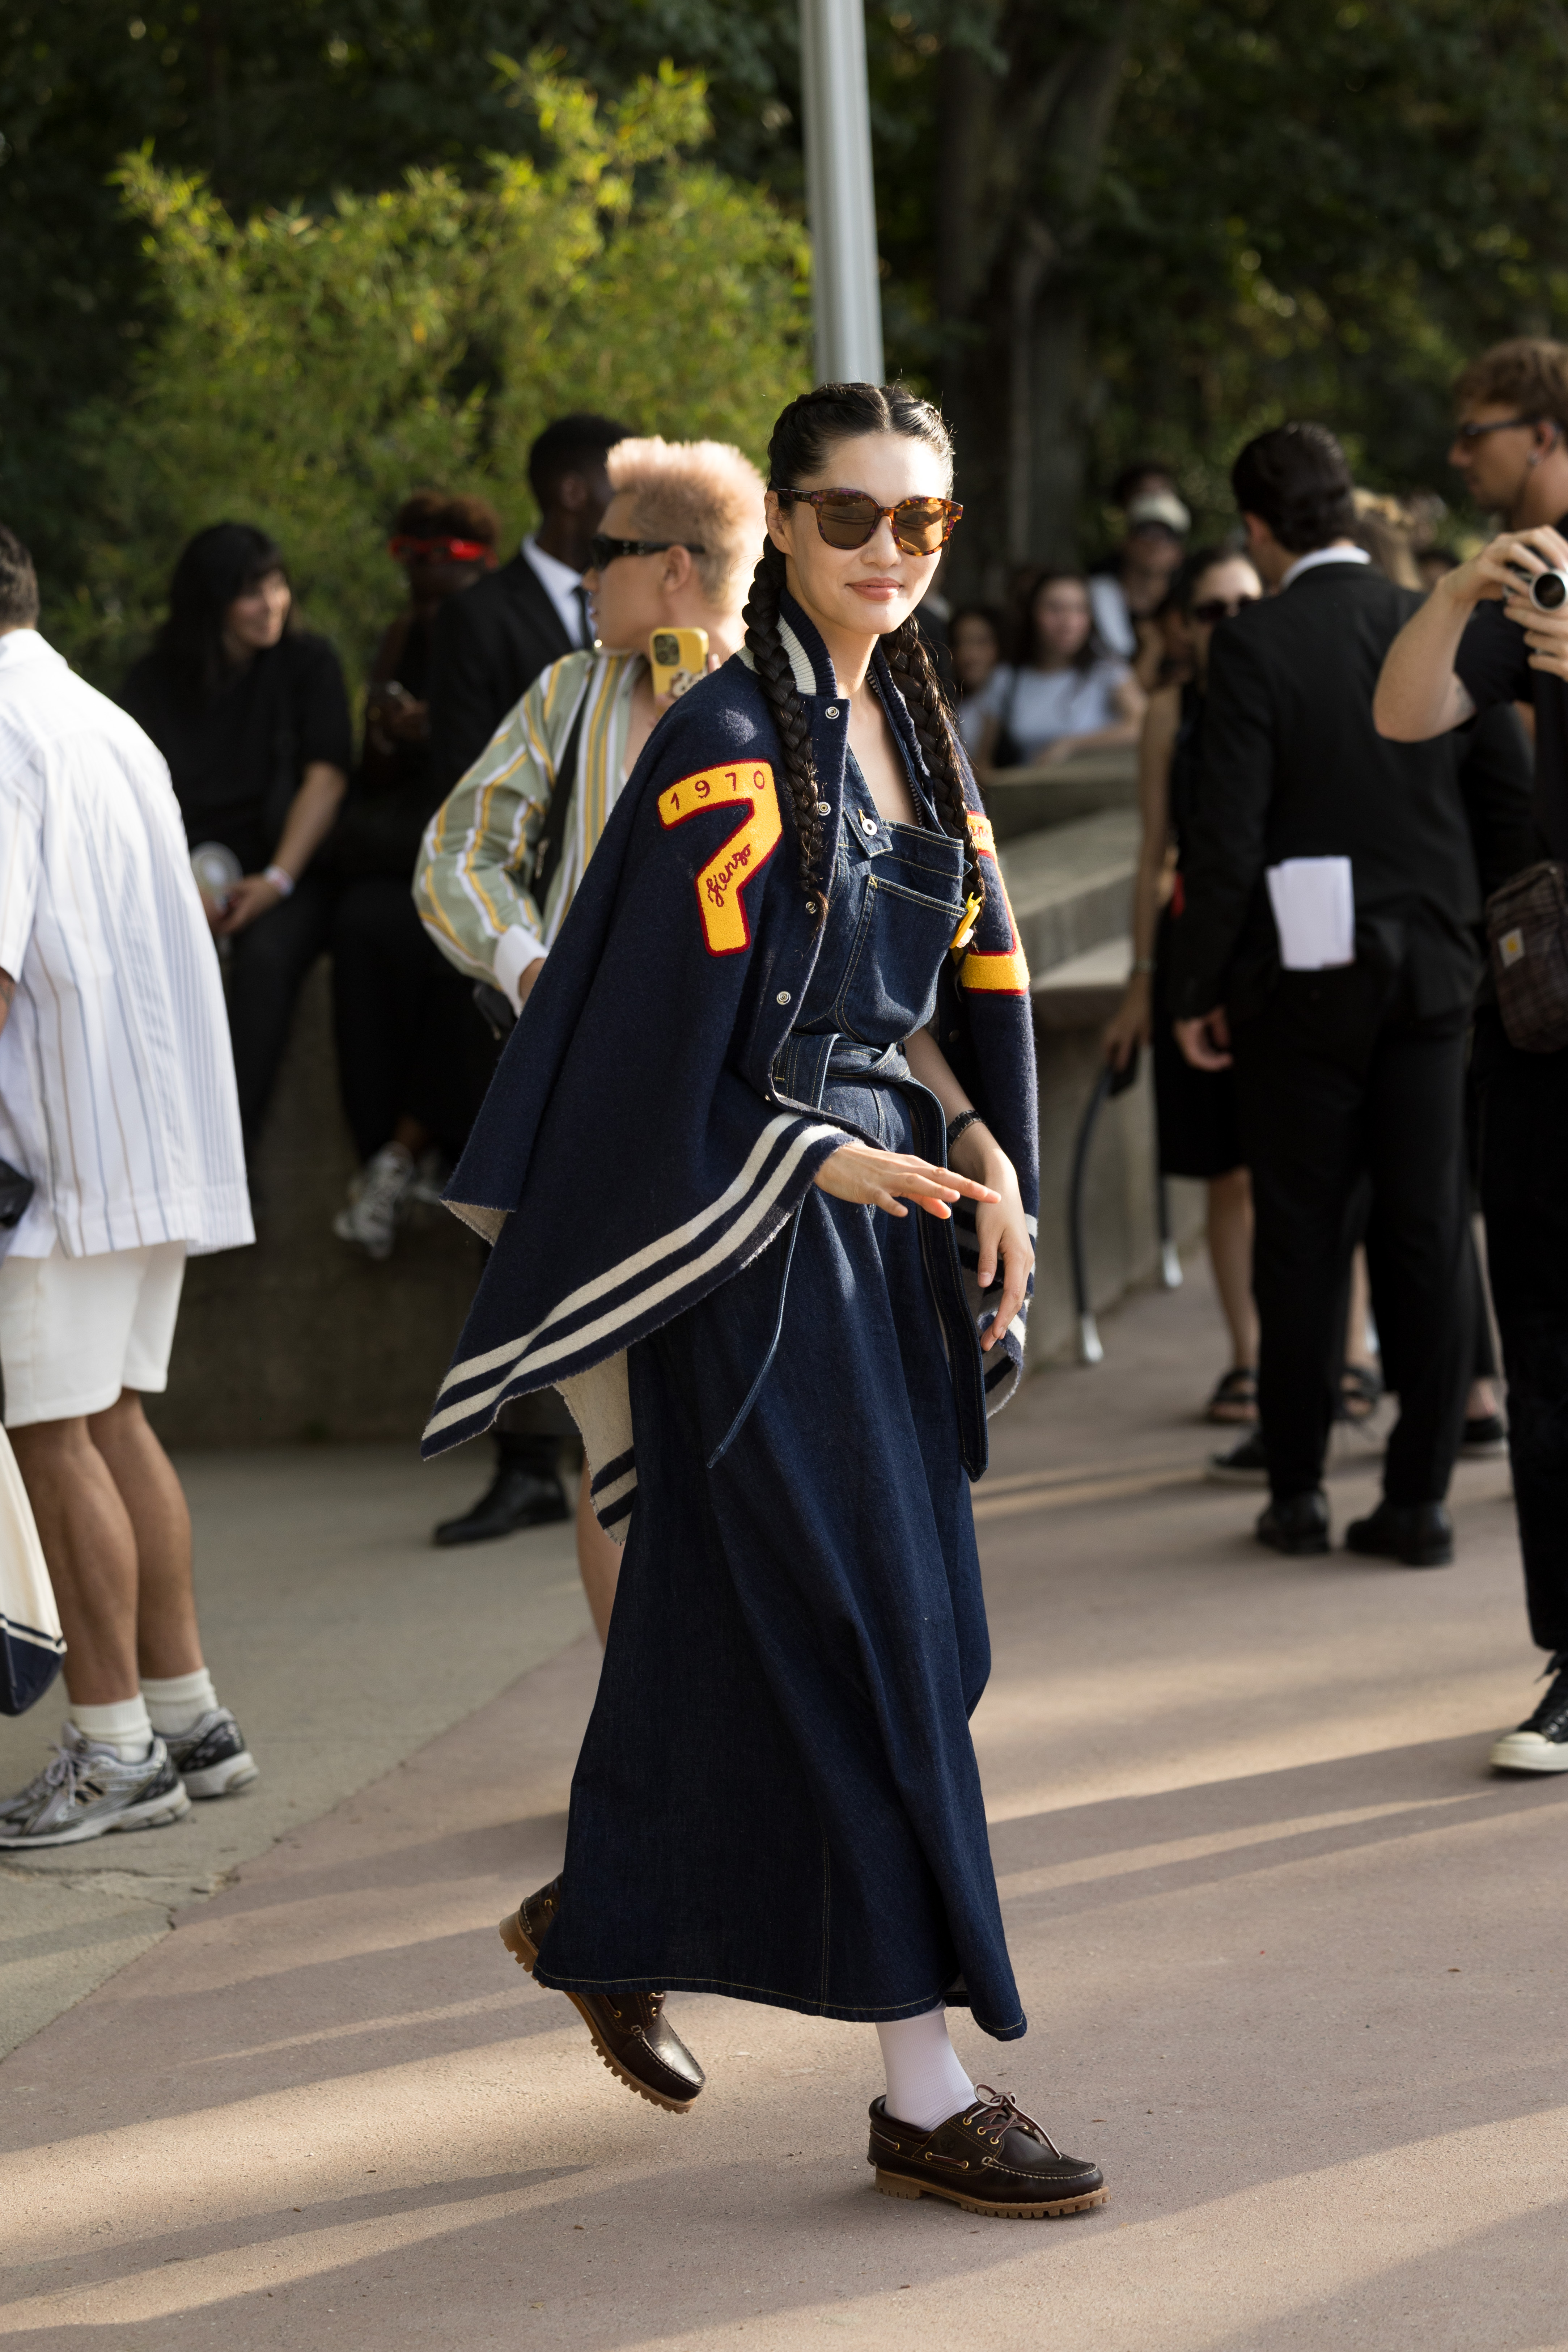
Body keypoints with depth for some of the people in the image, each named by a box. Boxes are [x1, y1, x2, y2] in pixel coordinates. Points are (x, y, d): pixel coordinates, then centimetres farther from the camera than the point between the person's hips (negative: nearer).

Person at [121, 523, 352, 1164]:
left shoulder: (307, 662, 7)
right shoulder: (156, 680, 10)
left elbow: (325, 776, -2)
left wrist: (277, 879, -16)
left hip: (284, 867, -1)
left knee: (265, 955, -35)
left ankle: (232, 1148, -37)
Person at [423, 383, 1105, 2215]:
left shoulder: (910, 726, 12)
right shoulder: (728, 740, -12)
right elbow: (667, 1044, -15)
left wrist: (987, 1157, 0)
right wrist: (828, 1162, -21)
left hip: (886, 1227, 8)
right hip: (755, 1238, -8)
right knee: (860, 1634, -7)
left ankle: (599, 1922, 35)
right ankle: (924, 2096, -2)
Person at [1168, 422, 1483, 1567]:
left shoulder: (1255, 645, -10)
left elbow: (1228, 833, -13)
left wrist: (1196, 990, -4)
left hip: (1304, 975, -3)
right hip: (1428, 970, 3)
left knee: (1303, 1237, 6)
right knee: (1426, 1233, 5)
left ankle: (1299, 1489, 12)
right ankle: (1420, 1496, 5)